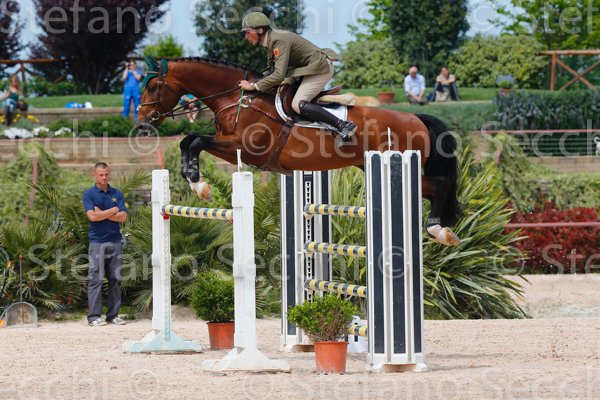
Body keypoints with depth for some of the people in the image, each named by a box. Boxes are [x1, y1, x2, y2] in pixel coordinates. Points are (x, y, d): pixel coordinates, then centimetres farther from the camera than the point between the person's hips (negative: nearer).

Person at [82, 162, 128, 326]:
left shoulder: (117, 194, 11)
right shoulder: (89, 194, 0)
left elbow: (123, 216, 0)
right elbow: (92, 216, -14)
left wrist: (103, 214, -8)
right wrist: (113, 211, -5)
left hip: (115, 241, 4)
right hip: (97, 242, -4)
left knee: (115, 279, 5)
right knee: (95, 279, -5)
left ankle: (113, 314, 11)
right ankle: (94, 316, -4)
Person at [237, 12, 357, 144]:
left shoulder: (279, 40, -25)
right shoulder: (269, 41, 6)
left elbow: (279, 75, -31)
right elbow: (272, 71, 13)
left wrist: (254, 86, -24)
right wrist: (255, 82, -3)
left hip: (320, 68, -11)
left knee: (298, 104, -23)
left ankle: (343, 125, -25)